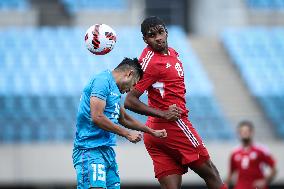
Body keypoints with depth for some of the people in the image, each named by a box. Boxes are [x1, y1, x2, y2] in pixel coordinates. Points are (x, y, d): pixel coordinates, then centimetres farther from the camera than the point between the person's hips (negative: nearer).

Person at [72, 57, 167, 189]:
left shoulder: (114, 88, 21)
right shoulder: (103, 81, -9)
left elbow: (124, 119, 35)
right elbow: (97, 117, -19)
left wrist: (152, 132, 41)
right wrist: (127, 134, -11)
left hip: (107, 152, 10)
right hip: (91, 150, -10)